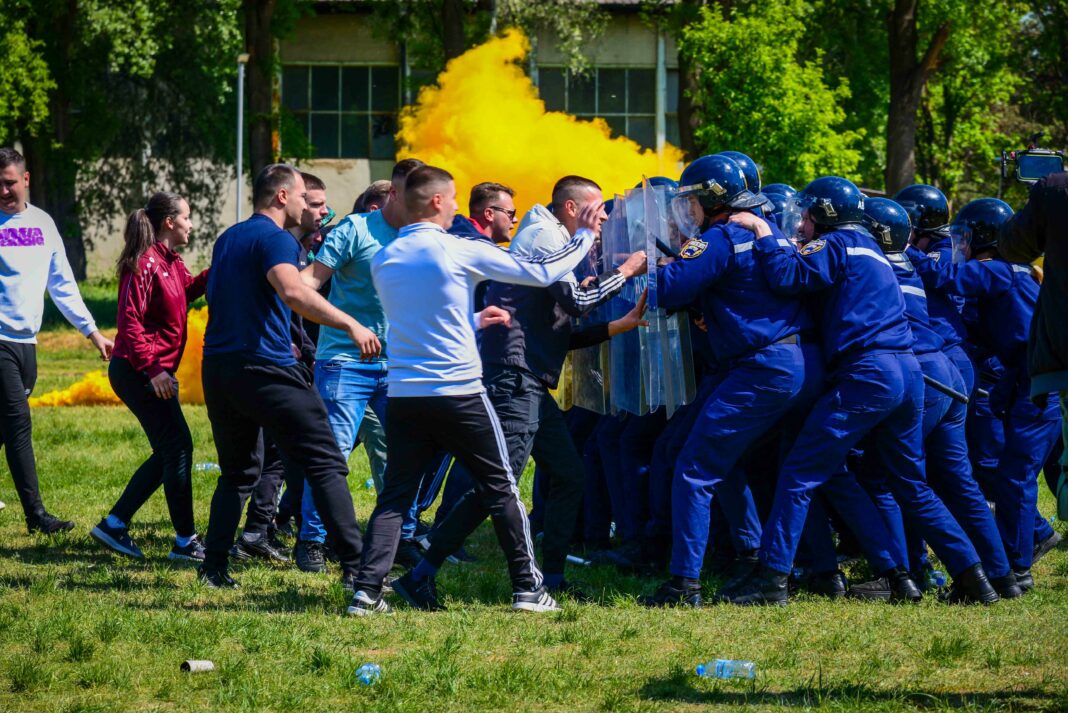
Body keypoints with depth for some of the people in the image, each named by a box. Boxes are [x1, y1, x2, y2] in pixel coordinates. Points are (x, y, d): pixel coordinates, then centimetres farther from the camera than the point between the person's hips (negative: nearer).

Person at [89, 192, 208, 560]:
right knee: (178, 448, -7)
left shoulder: (171, 262, 12)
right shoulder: (146, 264, -17)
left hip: (157, 371, 10)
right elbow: (130, 321, -21)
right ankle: (185, 541, -1)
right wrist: (151, 369, -25)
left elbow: (188, 290, 30)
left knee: (169, 453, 13)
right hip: (139, 373, -10)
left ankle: (114, 525, 18)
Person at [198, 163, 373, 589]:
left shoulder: (227, 239, 19)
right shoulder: (276, 238, -9)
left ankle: (214, 567, 9)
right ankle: (354, 566, -13)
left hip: (217, 366, 8)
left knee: (238, 472, 19)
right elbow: (291, 290, -28)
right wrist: (350, 324, -31)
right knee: (325, 465, -6)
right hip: (264, 368, -8)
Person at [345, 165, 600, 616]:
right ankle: (527, 587, 10)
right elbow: (542, 272, -4)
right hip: (458, 393, -4)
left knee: (395, 495, 7)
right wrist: (584, 236, 10)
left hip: (403, 395, 4)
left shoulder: (385, 260, 7)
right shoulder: (460, 252, -9)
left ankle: (367, 590, -3)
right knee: (500, 489, 8)